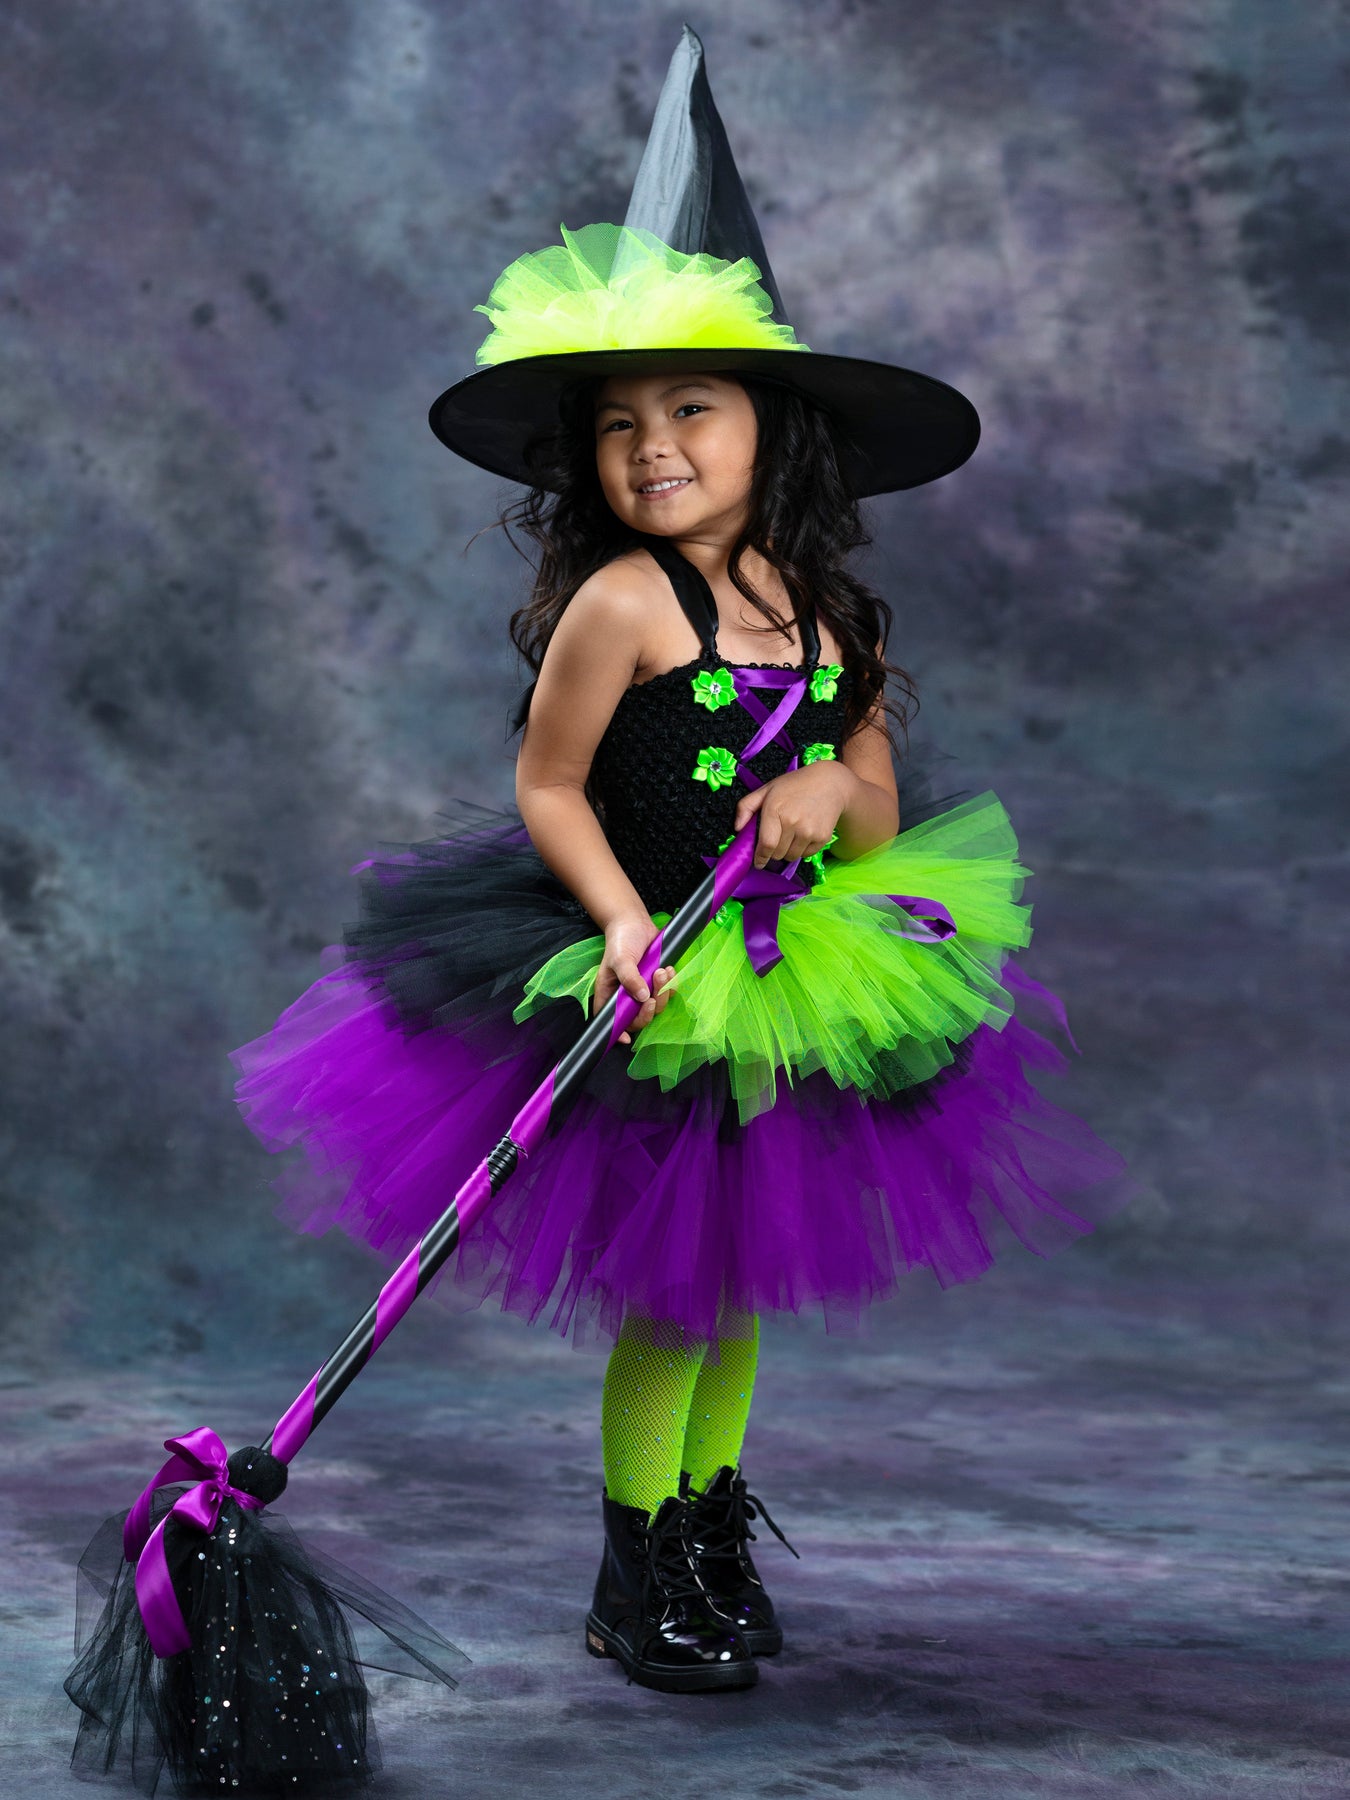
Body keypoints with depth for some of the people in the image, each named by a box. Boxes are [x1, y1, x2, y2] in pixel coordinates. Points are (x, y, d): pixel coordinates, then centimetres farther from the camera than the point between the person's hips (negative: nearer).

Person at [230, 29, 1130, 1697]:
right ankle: (636, 1588, 17)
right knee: (673, 1290, 1)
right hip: (646, 979, -5)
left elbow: (878, 811, 7)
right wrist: (621, 923, -22)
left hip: (787, 983, 6)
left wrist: (833, 795, -16)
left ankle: (713, 1532, 34)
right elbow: (548, 786, -10)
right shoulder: (621, 602, -14)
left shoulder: (832, 617, 3)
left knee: (742, 1275, 16)